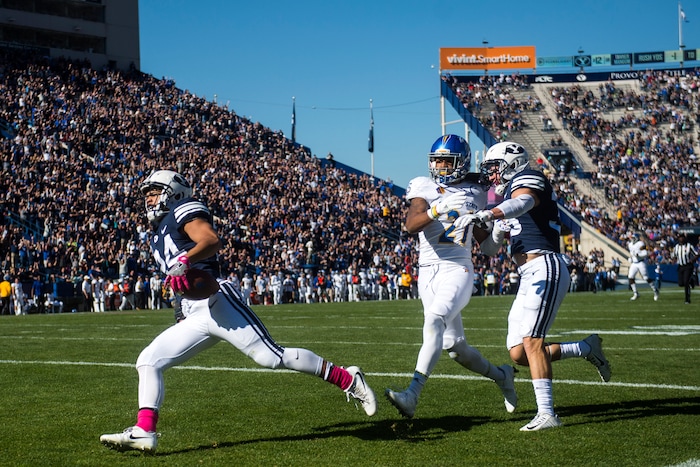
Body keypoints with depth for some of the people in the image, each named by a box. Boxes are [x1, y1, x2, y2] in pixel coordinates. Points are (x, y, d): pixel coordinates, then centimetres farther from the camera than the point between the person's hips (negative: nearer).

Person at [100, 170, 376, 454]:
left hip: (216, 302, -9)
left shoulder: (183, 212, 0)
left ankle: (347, 379, -2)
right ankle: (144, 431, -9)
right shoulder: (160, 235, 28)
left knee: (272, 357, -11)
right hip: (194, 318, 9)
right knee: (148, 362, -2)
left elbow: (212, 240, -20)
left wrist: (184, 261, -35)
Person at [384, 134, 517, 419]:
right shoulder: (424, 188, 3)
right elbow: (411, 225, -16)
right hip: (428, 272, 2)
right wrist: (437, 210, -33)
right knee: (454, 346, 9)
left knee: (434, 321, -28)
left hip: (458, 270, -2)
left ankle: (412, 396, -35)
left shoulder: (475, 192, 7)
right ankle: (501, 375, 36)